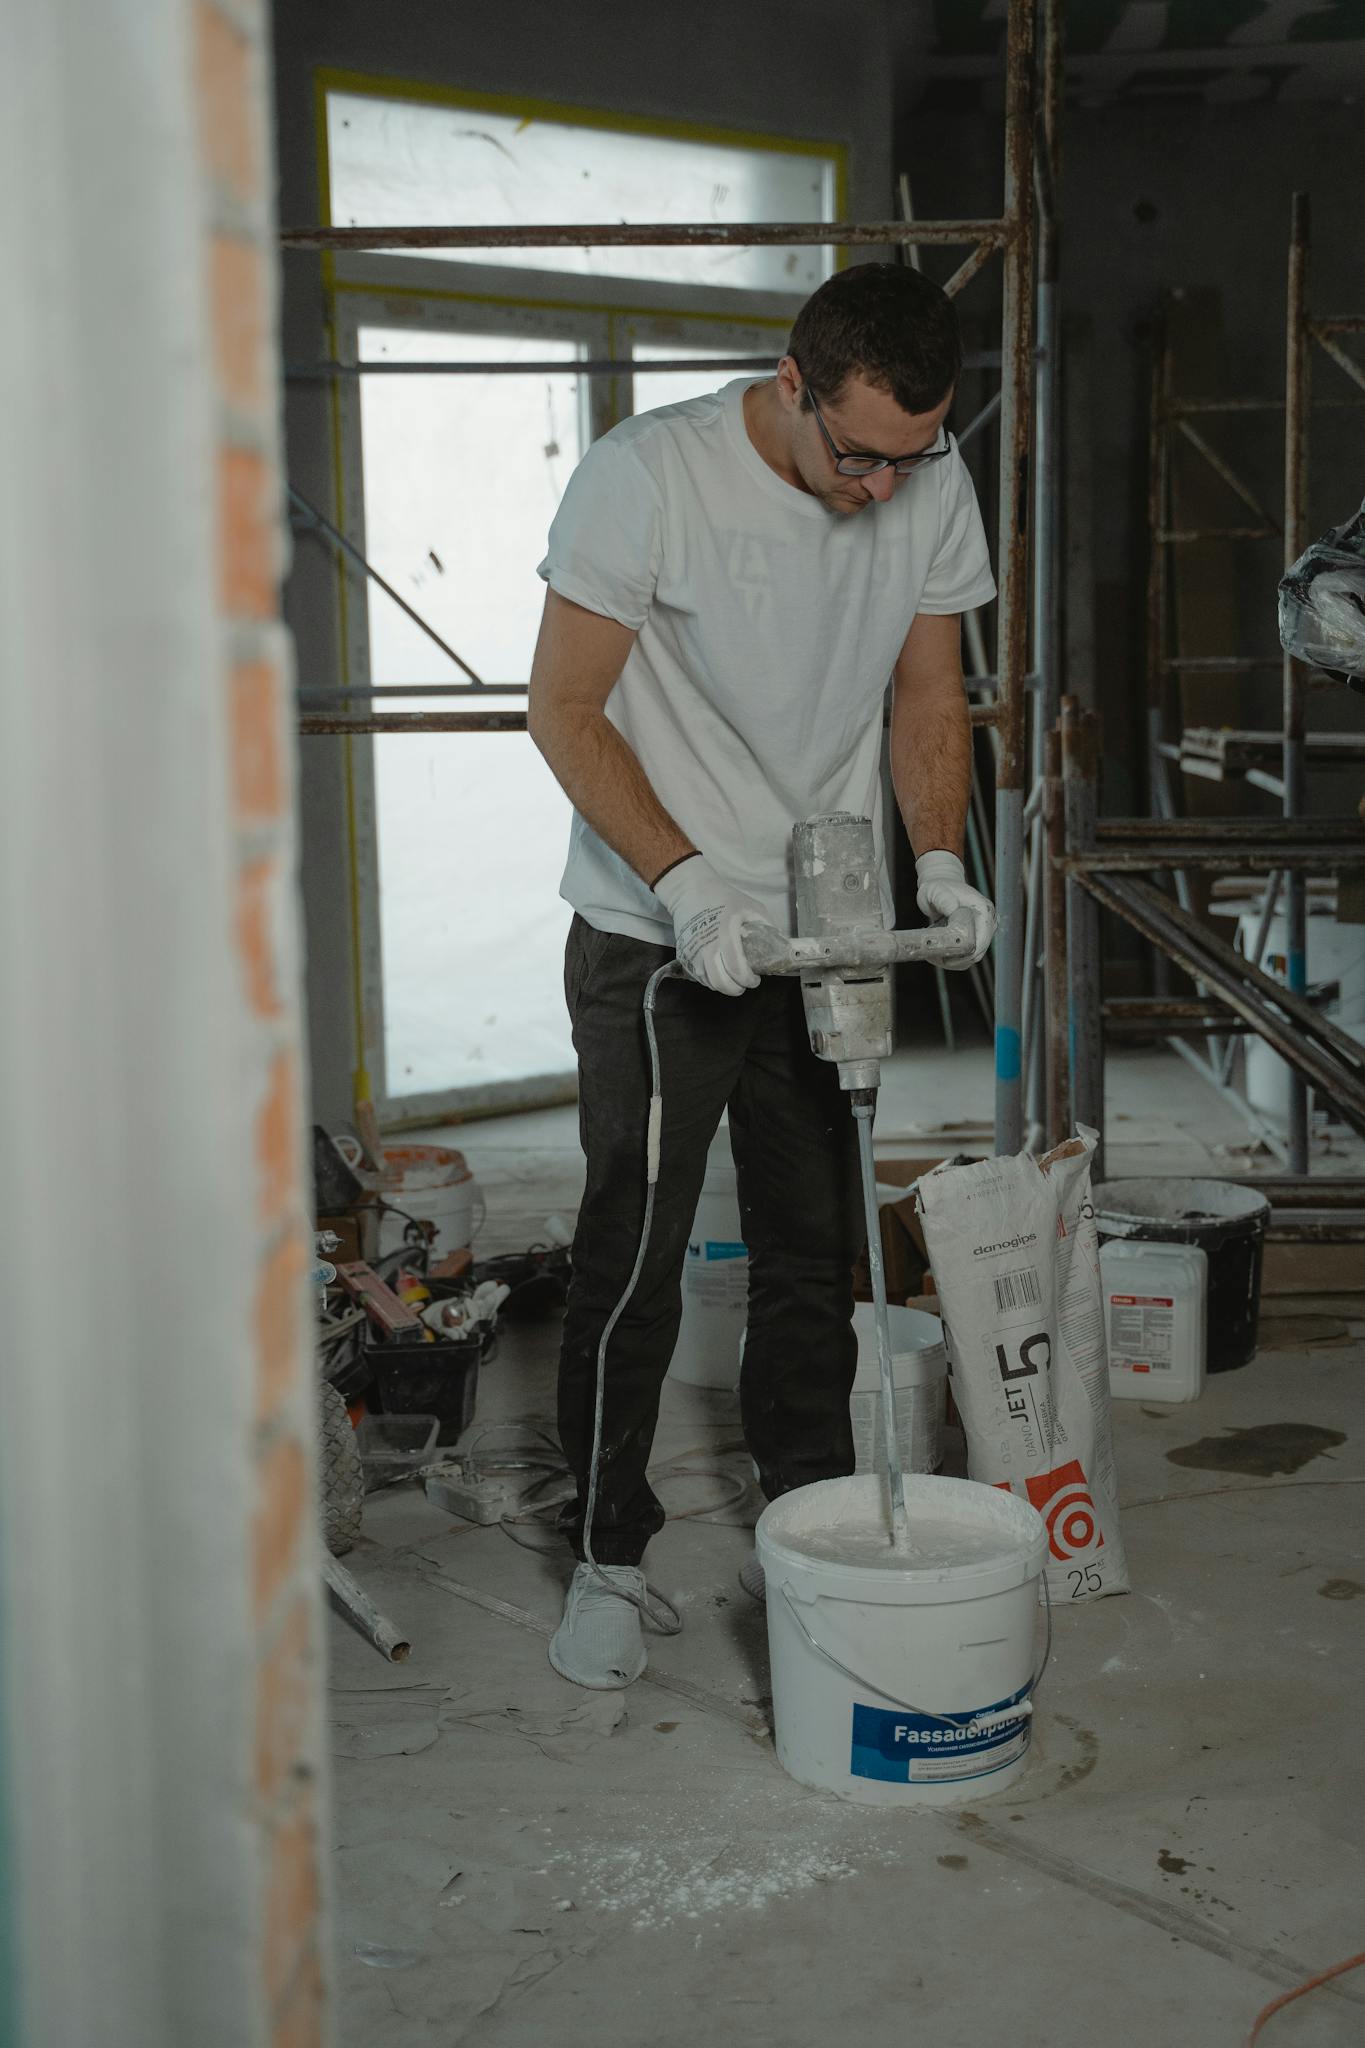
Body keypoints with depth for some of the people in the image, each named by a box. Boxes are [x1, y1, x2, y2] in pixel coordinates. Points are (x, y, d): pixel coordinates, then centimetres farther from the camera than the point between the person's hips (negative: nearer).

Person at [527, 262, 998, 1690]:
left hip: (827, 933, 5)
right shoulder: (648, 472, -17)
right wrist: (684, 881, -24)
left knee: (816, 1254, 12)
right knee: (634, 1258, -2)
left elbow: (927, 694, 8)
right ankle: (608, 1558, 15)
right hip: (656, 934, -4)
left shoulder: (935, 490, -2)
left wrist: (938, 859, -9)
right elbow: (564, 708, -14)